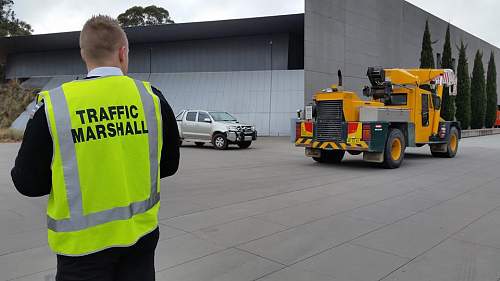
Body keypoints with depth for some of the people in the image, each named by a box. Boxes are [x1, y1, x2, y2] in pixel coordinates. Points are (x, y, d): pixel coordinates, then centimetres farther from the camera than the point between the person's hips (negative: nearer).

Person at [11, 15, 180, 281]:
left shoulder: (52, 105, -13)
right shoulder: (152, 97, -8)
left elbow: (29, 183, -6)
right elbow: (169, 166, 2)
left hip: (82, 243, -1)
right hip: (141, 236, 2)